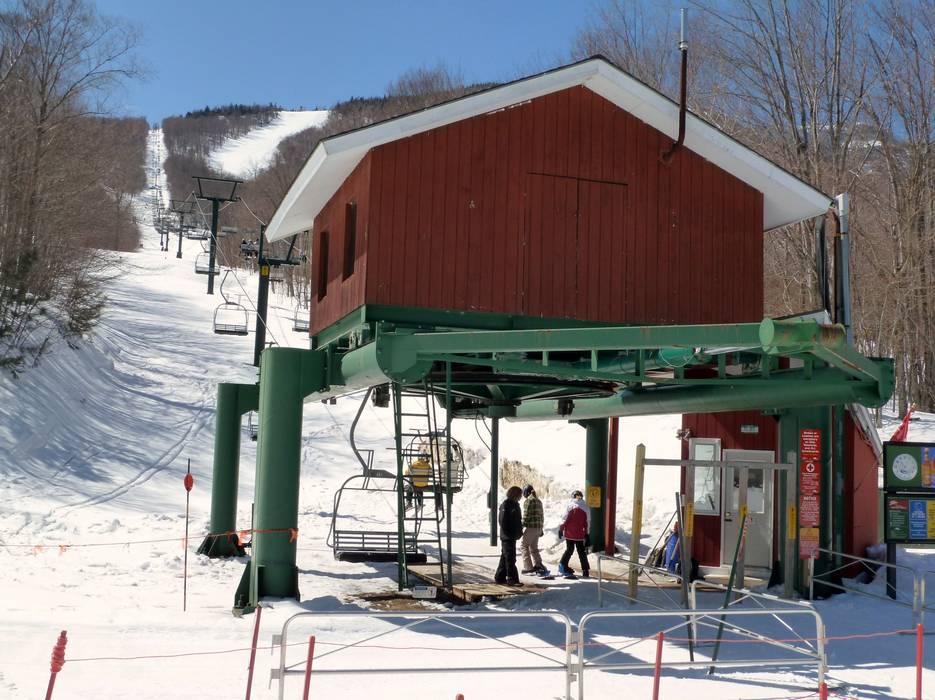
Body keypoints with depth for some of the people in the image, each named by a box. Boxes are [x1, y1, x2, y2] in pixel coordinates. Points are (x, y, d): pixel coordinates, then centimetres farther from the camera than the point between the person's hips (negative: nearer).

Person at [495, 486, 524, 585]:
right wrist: (508, 533, -21)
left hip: (512, 536, 10)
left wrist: (519, 532, 12)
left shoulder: (514, 504, 15)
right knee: (510, 558, -7)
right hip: (507, 536, -10)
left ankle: (500, 577, 23)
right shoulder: (506, 505, -14)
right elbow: (502, 521, -20)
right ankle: (512, 579, -5)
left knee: (505, 557, 15)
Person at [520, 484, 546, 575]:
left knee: (525, 546, 1)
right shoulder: (538, 501, 15)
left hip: (531, 527, -8)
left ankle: (528, 567, -2)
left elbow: (526, 515, -15)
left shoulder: (528, 501, -11)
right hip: (538, 527, 8)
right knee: (534, 547, 17)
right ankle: (538, 564, 7)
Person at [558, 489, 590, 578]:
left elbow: (565, 519, -8)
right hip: (580, 534, 0)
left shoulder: (570, 506, -6)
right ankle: (585, 570, 4)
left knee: (569, 550, 14)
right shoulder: (586, 508, -1)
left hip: (569, 533, 0)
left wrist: (561, 529, 0)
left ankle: (563, 566, 13)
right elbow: (587, 522, 4)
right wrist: (587, 533, 12)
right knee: (581, 551, 8)